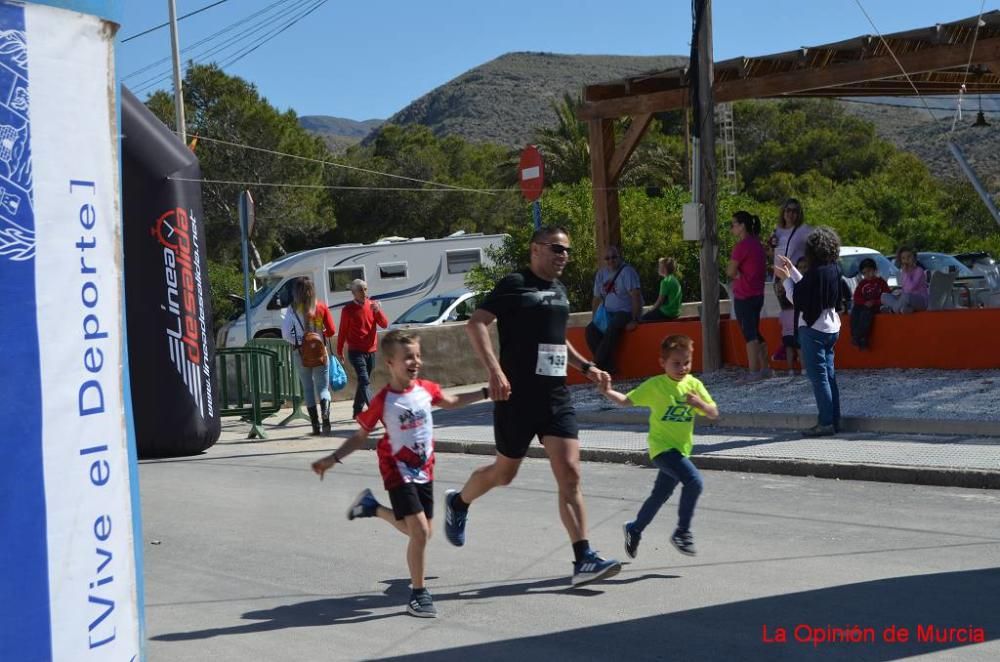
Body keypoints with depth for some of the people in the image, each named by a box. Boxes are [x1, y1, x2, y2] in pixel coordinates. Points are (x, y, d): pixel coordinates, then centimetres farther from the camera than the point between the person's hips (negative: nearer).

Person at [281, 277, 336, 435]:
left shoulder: (293, 309, -6)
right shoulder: (321, 307, -3)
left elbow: (286, 334, -11)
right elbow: (331, 331, 1)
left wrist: (298, 342, 3)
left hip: (301, 354, 0)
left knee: (308, 389, 10)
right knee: (323, 388, 6)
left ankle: (315, 425, 7)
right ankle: (325, 414, -20)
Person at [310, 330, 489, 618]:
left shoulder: (426, 389, -4)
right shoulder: (383, 401, -17)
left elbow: (452, 402, 16)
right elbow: (360, 435, -7)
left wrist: (486, 392, 10)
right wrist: (332, 459, -15)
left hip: (424, 470, 6)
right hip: (398, 471, -6)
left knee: (419, 531, 13)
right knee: (420, 531, -15)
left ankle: (373, 507, 36)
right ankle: (418, 593, 0)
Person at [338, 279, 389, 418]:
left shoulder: (372, 305, 5)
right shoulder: (348, 310, -5)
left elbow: (384, 324, -2)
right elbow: (342, 332, 1)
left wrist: (378, 311, -20)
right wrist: (339, 352, 5)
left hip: (371, 351, 4)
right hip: (356, 352, -4)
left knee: (363, 382, 12)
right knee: (365, 381, -15)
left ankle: (358, 411, 22)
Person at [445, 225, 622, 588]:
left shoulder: (559, 290, 15)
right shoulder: (515, 284, -8)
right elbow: (475, 323, -17)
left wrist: (586, 367, 17)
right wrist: (495, 371, -28)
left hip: (556, 395, 6)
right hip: (517, 396, -6)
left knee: (570, 475, -5)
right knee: (505, 472, 11)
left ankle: (584, 560, -6)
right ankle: (458, 503, 41)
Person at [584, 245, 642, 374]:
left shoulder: (627, 271, -9)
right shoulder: (601, 273, 10)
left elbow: (636, 296, -17)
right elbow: (597, 298, 15)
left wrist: (634, 320, -23)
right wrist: (595, 319, 6)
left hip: (626, 312, -6)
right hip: (608, 313, 6)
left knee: (611, 330, -35)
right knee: (590, 330, -21)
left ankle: (597, 366, -29)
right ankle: (608, 366, -22)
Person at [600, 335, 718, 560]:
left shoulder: (694, 384, 0)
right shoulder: (654, 385, -10)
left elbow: (714, 414, 1)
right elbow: (626, 400, -3)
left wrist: (699, 403, -19)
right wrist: (608, 392, -22)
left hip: (681, 449, 6)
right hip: (661, 446, -6)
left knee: (660, 494, 18)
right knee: (693, 480, -25)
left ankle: (634, 529, 40)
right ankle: (682, 532, -11)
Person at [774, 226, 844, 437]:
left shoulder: (816, 272, -19)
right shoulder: (835, 270, 6)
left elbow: (797, 297, -13)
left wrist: (786, 278, 1)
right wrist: (791, 269, 20)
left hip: (813, 329, -9)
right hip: (831, 327, 9)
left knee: (818, 377, -5)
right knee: (829, 375, 12)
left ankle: (826, 423, -4)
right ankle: (834, 420, 15)